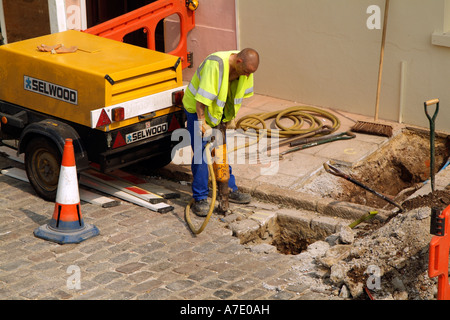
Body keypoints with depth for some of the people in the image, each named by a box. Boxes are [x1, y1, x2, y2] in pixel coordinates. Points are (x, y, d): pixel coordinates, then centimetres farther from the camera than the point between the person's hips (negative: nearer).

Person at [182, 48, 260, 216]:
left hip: (219, 110, 7)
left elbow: (240, 93, 6)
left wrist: (231, 117, 8)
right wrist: (202, 123, -28)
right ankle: (200, 198, -4)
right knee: (200, 151, -10)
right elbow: (201, 98, -33)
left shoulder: (245, 67, -11)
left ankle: (229, 190, 24)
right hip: (197, 108, -7)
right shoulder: (215, 65, -35)